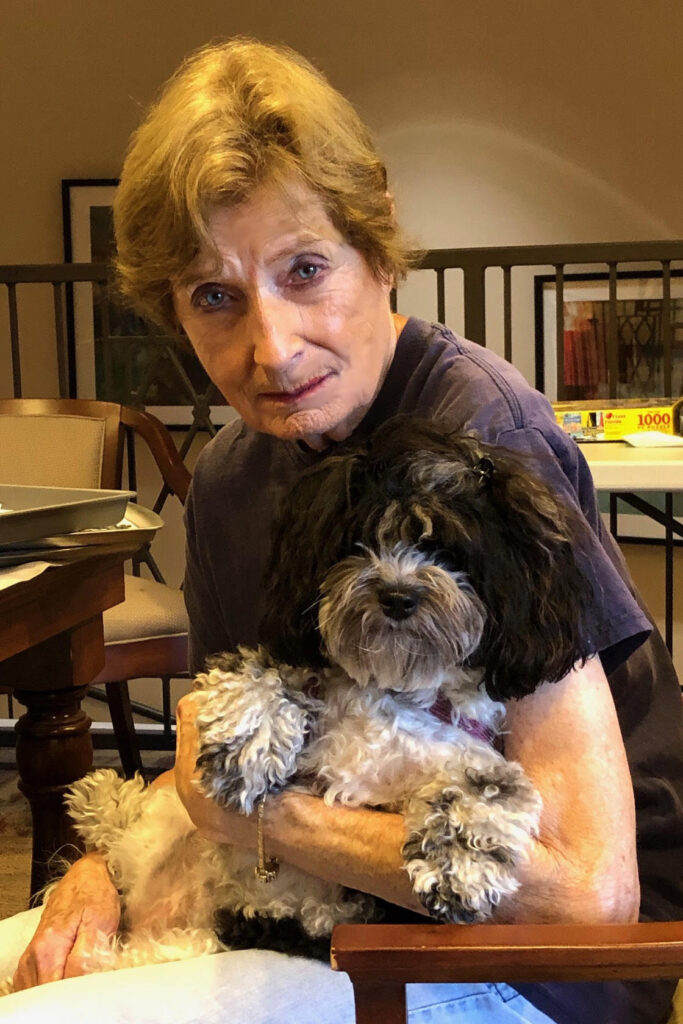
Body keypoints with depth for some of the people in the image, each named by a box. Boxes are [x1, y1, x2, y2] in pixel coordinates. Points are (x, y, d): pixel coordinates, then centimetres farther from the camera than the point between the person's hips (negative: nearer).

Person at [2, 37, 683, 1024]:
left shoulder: (484, 434, -23)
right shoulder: (230, 473, 1)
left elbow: (591, 884, -27)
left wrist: (262, 812, -19)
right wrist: (110, 861, -7)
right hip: (335, 921, 7)